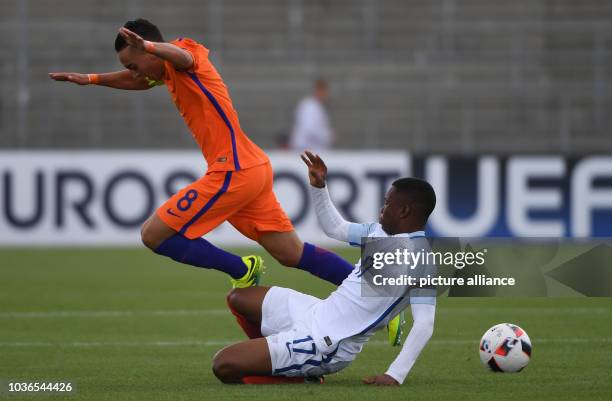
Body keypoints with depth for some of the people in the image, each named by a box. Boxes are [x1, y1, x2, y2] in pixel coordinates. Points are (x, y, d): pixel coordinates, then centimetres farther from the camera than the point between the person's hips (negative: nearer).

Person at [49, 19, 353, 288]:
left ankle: (242, 270, 2)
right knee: (293, 255, 9)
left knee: (153, 235, -4)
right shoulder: (168, 71, 17)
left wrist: (146, 47, -58)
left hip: (233, 172, -10)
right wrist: (91, 79, 35)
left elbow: (182, 56, -38)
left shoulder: (184, 50, -11)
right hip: (254, 167, 10)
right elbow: (138, 80, 40)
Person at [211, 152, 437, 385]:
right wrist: (318, 186, 11)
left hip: (326, 344, -10)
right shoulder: (381, 231, 9)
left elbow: (424, 325, -26)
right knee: (237, 298, 26)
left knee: (224, 366, -17)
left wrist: (395, 376, -34)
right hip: (316, 313, 10)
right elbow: (335, 228, 26)